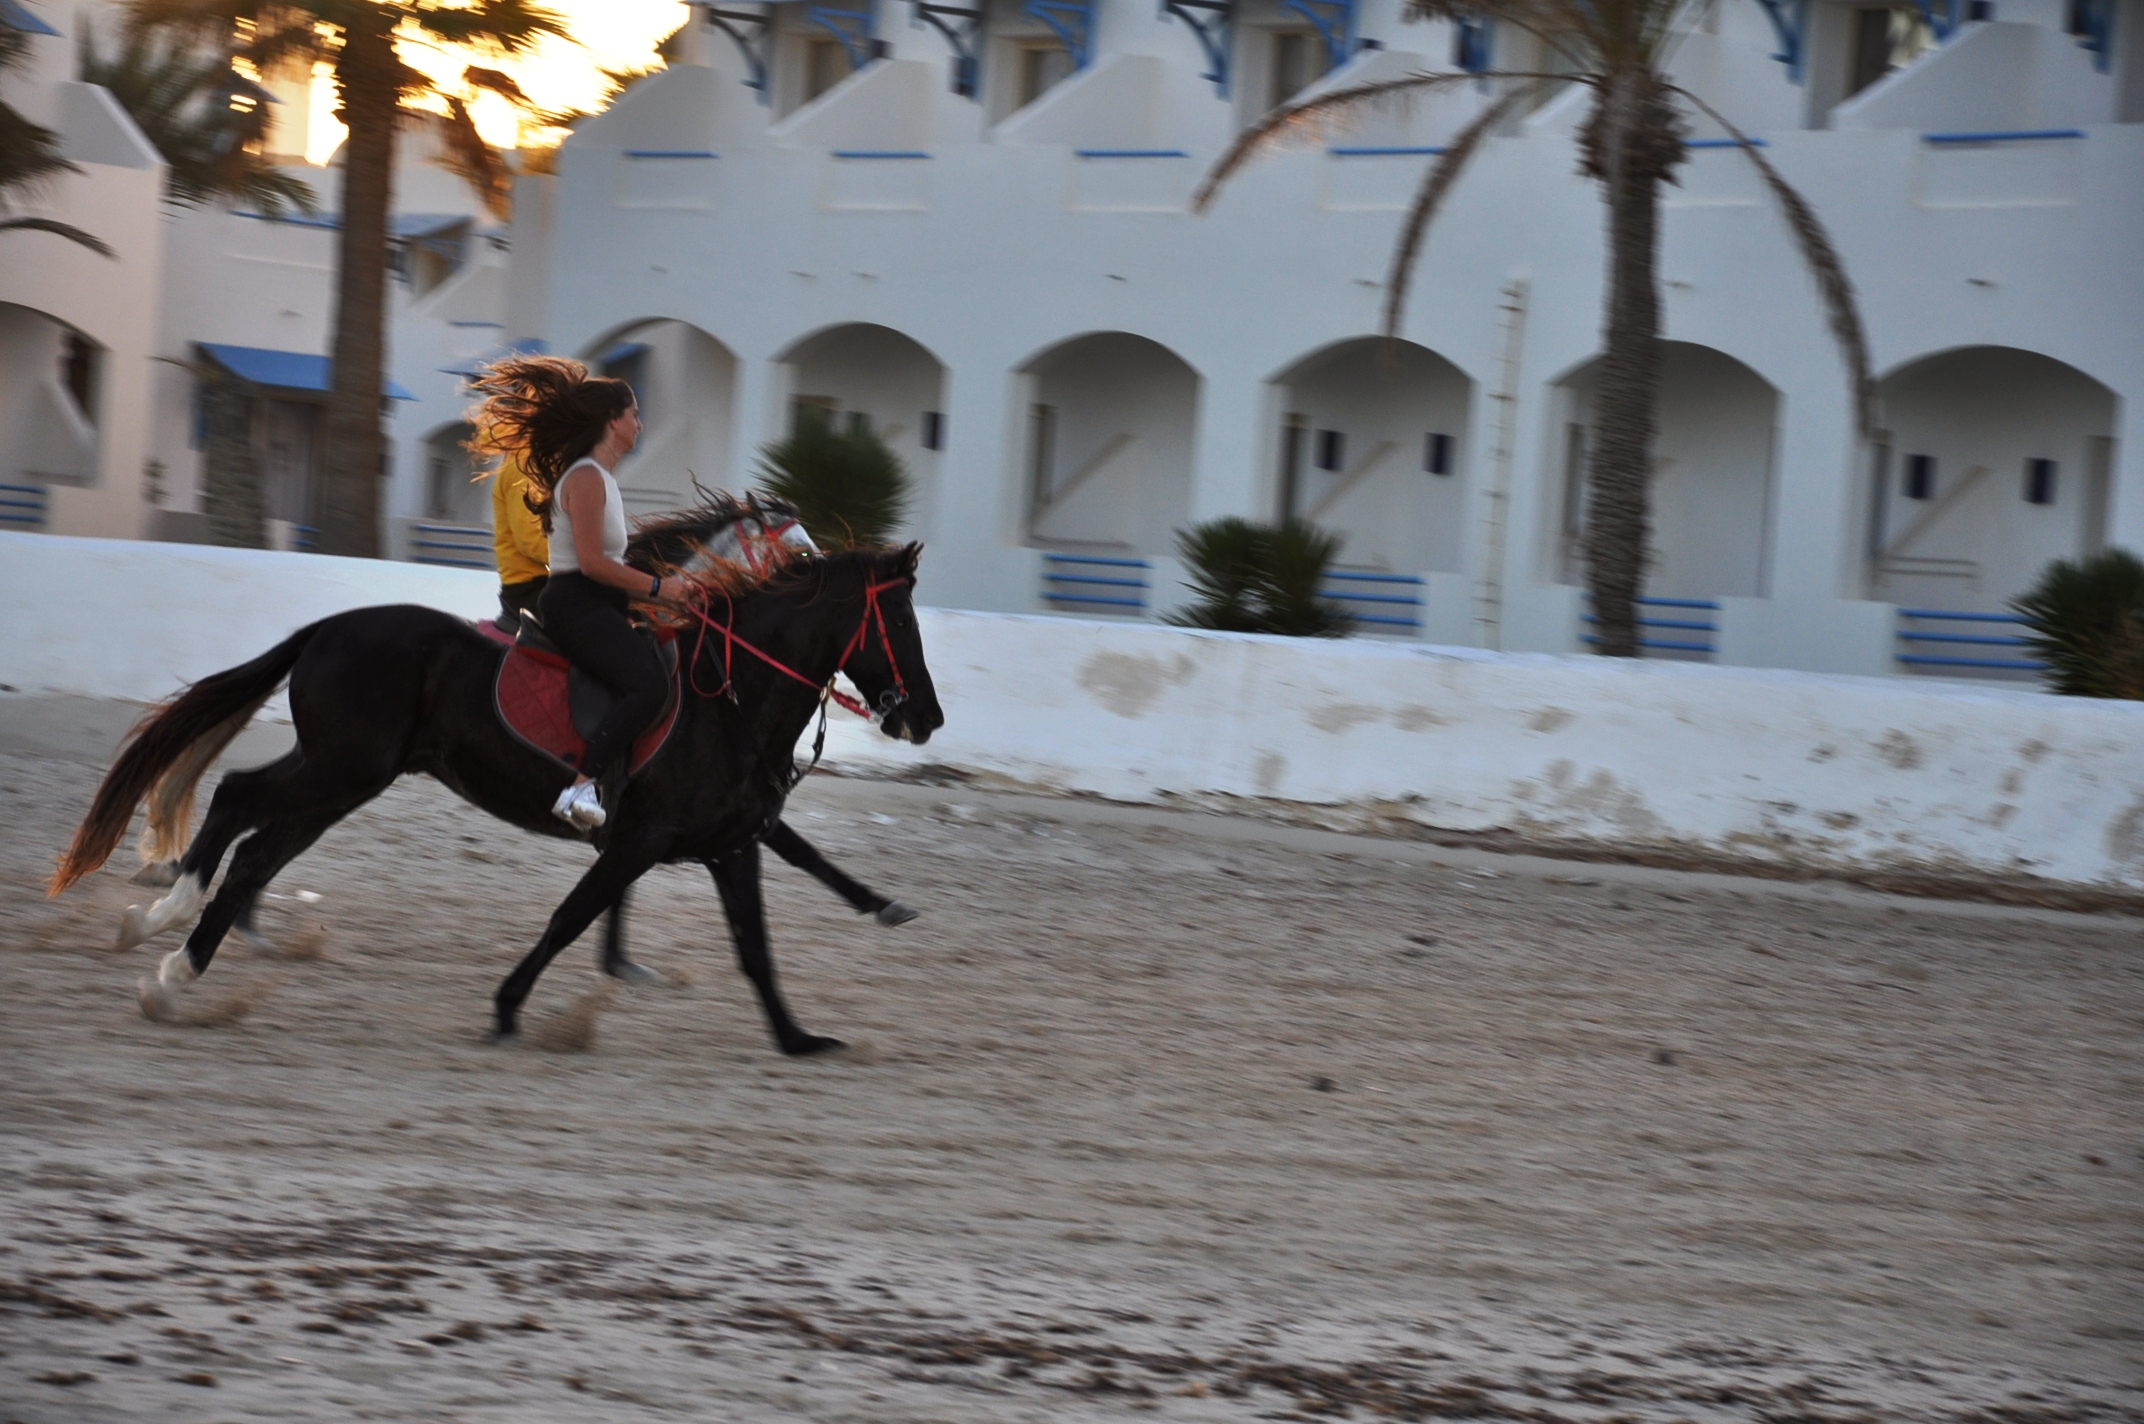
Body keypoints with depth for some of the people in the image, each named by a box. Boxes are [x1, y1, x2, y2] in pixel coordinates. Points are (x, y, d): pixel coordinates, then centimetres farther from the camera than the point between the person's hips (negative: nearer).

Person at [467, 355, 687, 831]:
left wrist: (655, 593, 13)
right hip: (574, 607, -11)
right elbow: (592, 564, -19)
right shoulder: (586, 479, -11)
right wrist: (657, 587, -12)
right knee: (649, 684, -29)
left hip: (596, 608, 11)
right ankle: (581, 788, -36)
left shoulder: (599, 478, 21)